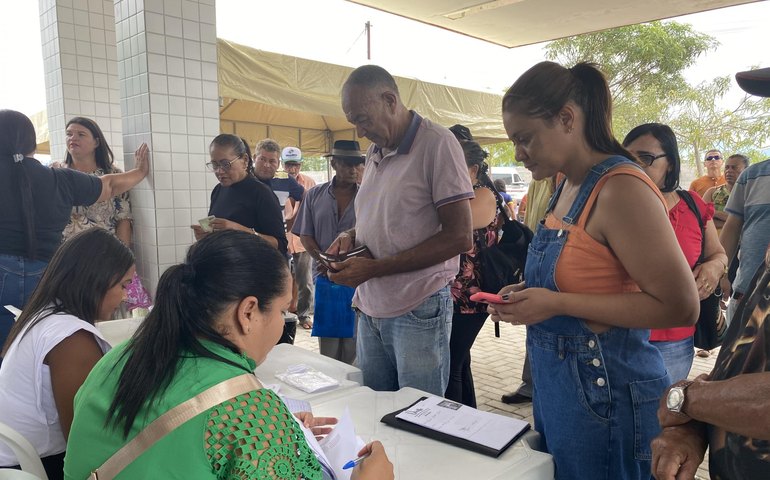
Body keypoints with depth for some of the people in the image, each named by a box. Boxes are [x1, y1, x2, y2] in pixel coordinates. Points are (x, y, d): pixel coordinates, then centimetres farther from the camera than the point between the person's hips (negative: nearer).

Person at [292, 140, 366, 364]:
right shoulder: (314, 195, 7)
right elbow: (305, 235, 7)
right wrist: (322, 260, -10)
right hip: (324, 278, 2)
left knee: (353, 344, 3)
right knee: (327, 342, 10)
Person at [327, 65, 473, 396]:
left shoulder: (437, 144, -11)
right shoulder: (375, 151, 13)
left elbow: (460, 237, -16)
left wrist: (374, 268, -16)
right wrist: (351, 235, 2)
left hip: (418, 311, -7)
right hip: (370, 307, 7)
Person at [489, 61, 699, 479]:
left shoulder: (622, 188, -21)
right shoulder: (568, 186, 5)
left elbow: (680, 306, -22)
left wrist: (556, 304, -24)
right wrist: (528, 293, 1)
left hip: (606, 395, -8)